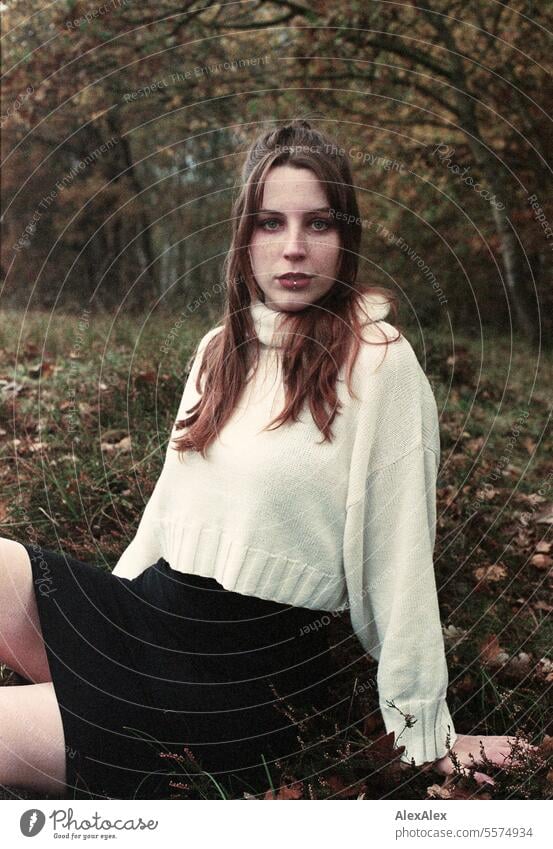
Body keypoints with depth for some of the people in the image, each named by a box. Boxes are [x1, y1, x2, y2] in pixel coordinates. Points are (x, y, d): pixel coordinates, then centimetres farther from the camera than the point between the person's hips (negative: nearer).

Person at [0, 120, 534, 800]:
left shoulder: (378, 361, -12)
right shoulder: (220, 350, 9)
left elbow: (400, 550, -11)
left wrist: (424, 732, -6)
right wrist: (109, 620, 15)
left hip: (255, 672, -7)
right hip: (154, 616, 7)